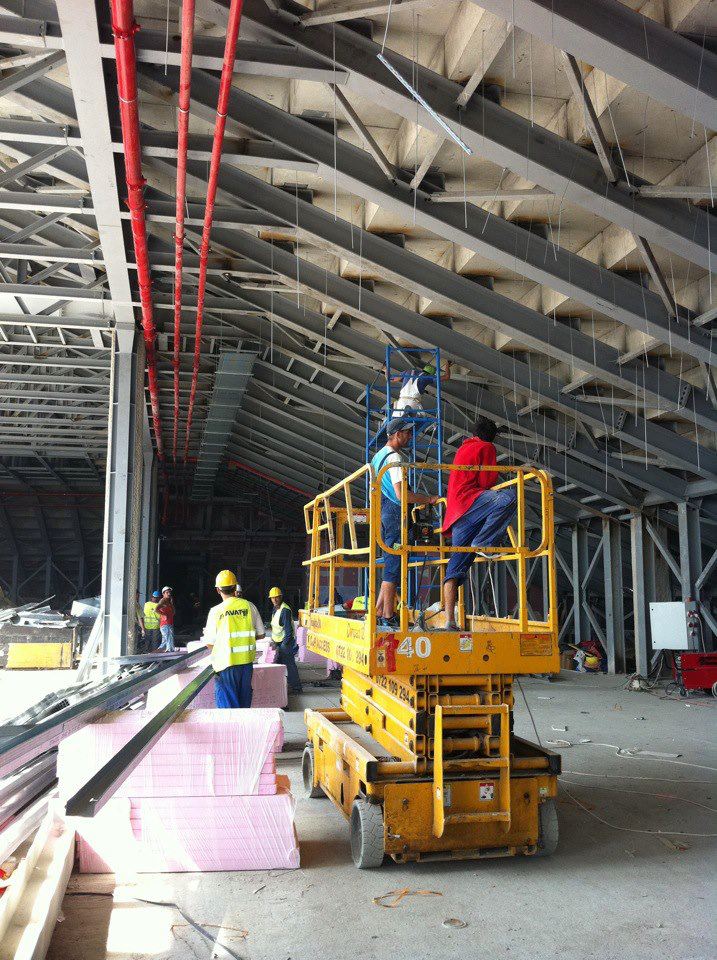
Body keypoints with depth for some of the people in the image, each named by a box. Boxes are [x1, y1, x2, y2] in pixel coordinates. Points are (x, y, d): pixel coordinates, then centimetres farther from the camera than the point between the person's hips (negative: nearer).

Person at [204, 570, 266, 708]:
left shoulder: (216, 611, -10)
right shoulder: (249, 606, -3)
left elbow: (209, 644, -6)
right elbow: (260, 634, 4)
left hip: (225, 663, -3)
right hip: (246, 661, 3)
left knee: (227, 704, 7)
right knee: (244, 701, 18)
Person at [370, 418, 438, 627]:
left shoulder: (378, 455, 19)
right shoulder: (394, 457, -13)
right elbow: (401, 494, -21)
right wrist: (429, 499, -13)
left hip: (383, 515, 10)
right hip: (394, 515, -10)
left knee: (391, 566, 13)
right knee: (394, 566, -7)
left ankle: (379, 613, 13)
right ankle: (388, 616, -6)